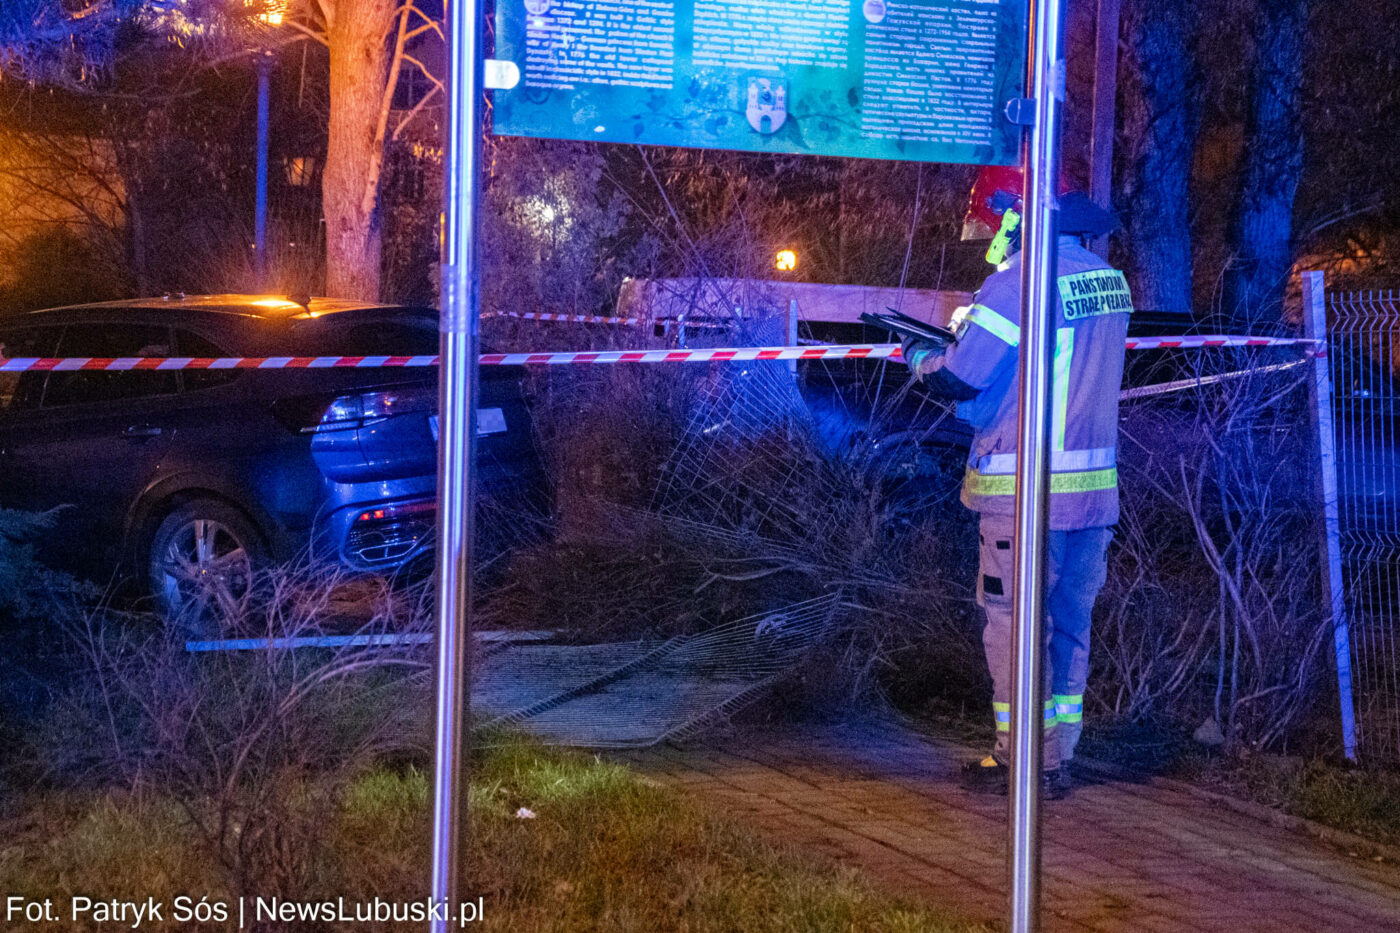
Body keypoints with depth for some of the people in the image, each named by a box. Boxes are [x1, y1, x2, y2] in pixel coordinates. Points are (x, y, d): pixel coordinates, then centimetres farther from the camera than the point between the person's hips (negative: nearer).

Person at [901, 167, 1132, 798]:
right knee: (1070, 621, 14)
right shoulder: (1108, 279, 9)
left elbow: (958, 379, -15)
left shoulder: (1018, 282, -16)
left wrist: (919, 357, 5)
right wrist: (972, 330, 19)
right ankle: (1057, 758, 21)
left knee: (1015, 622, 4)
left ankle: (1018, 762, 10)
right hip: (1094, 486, 7)